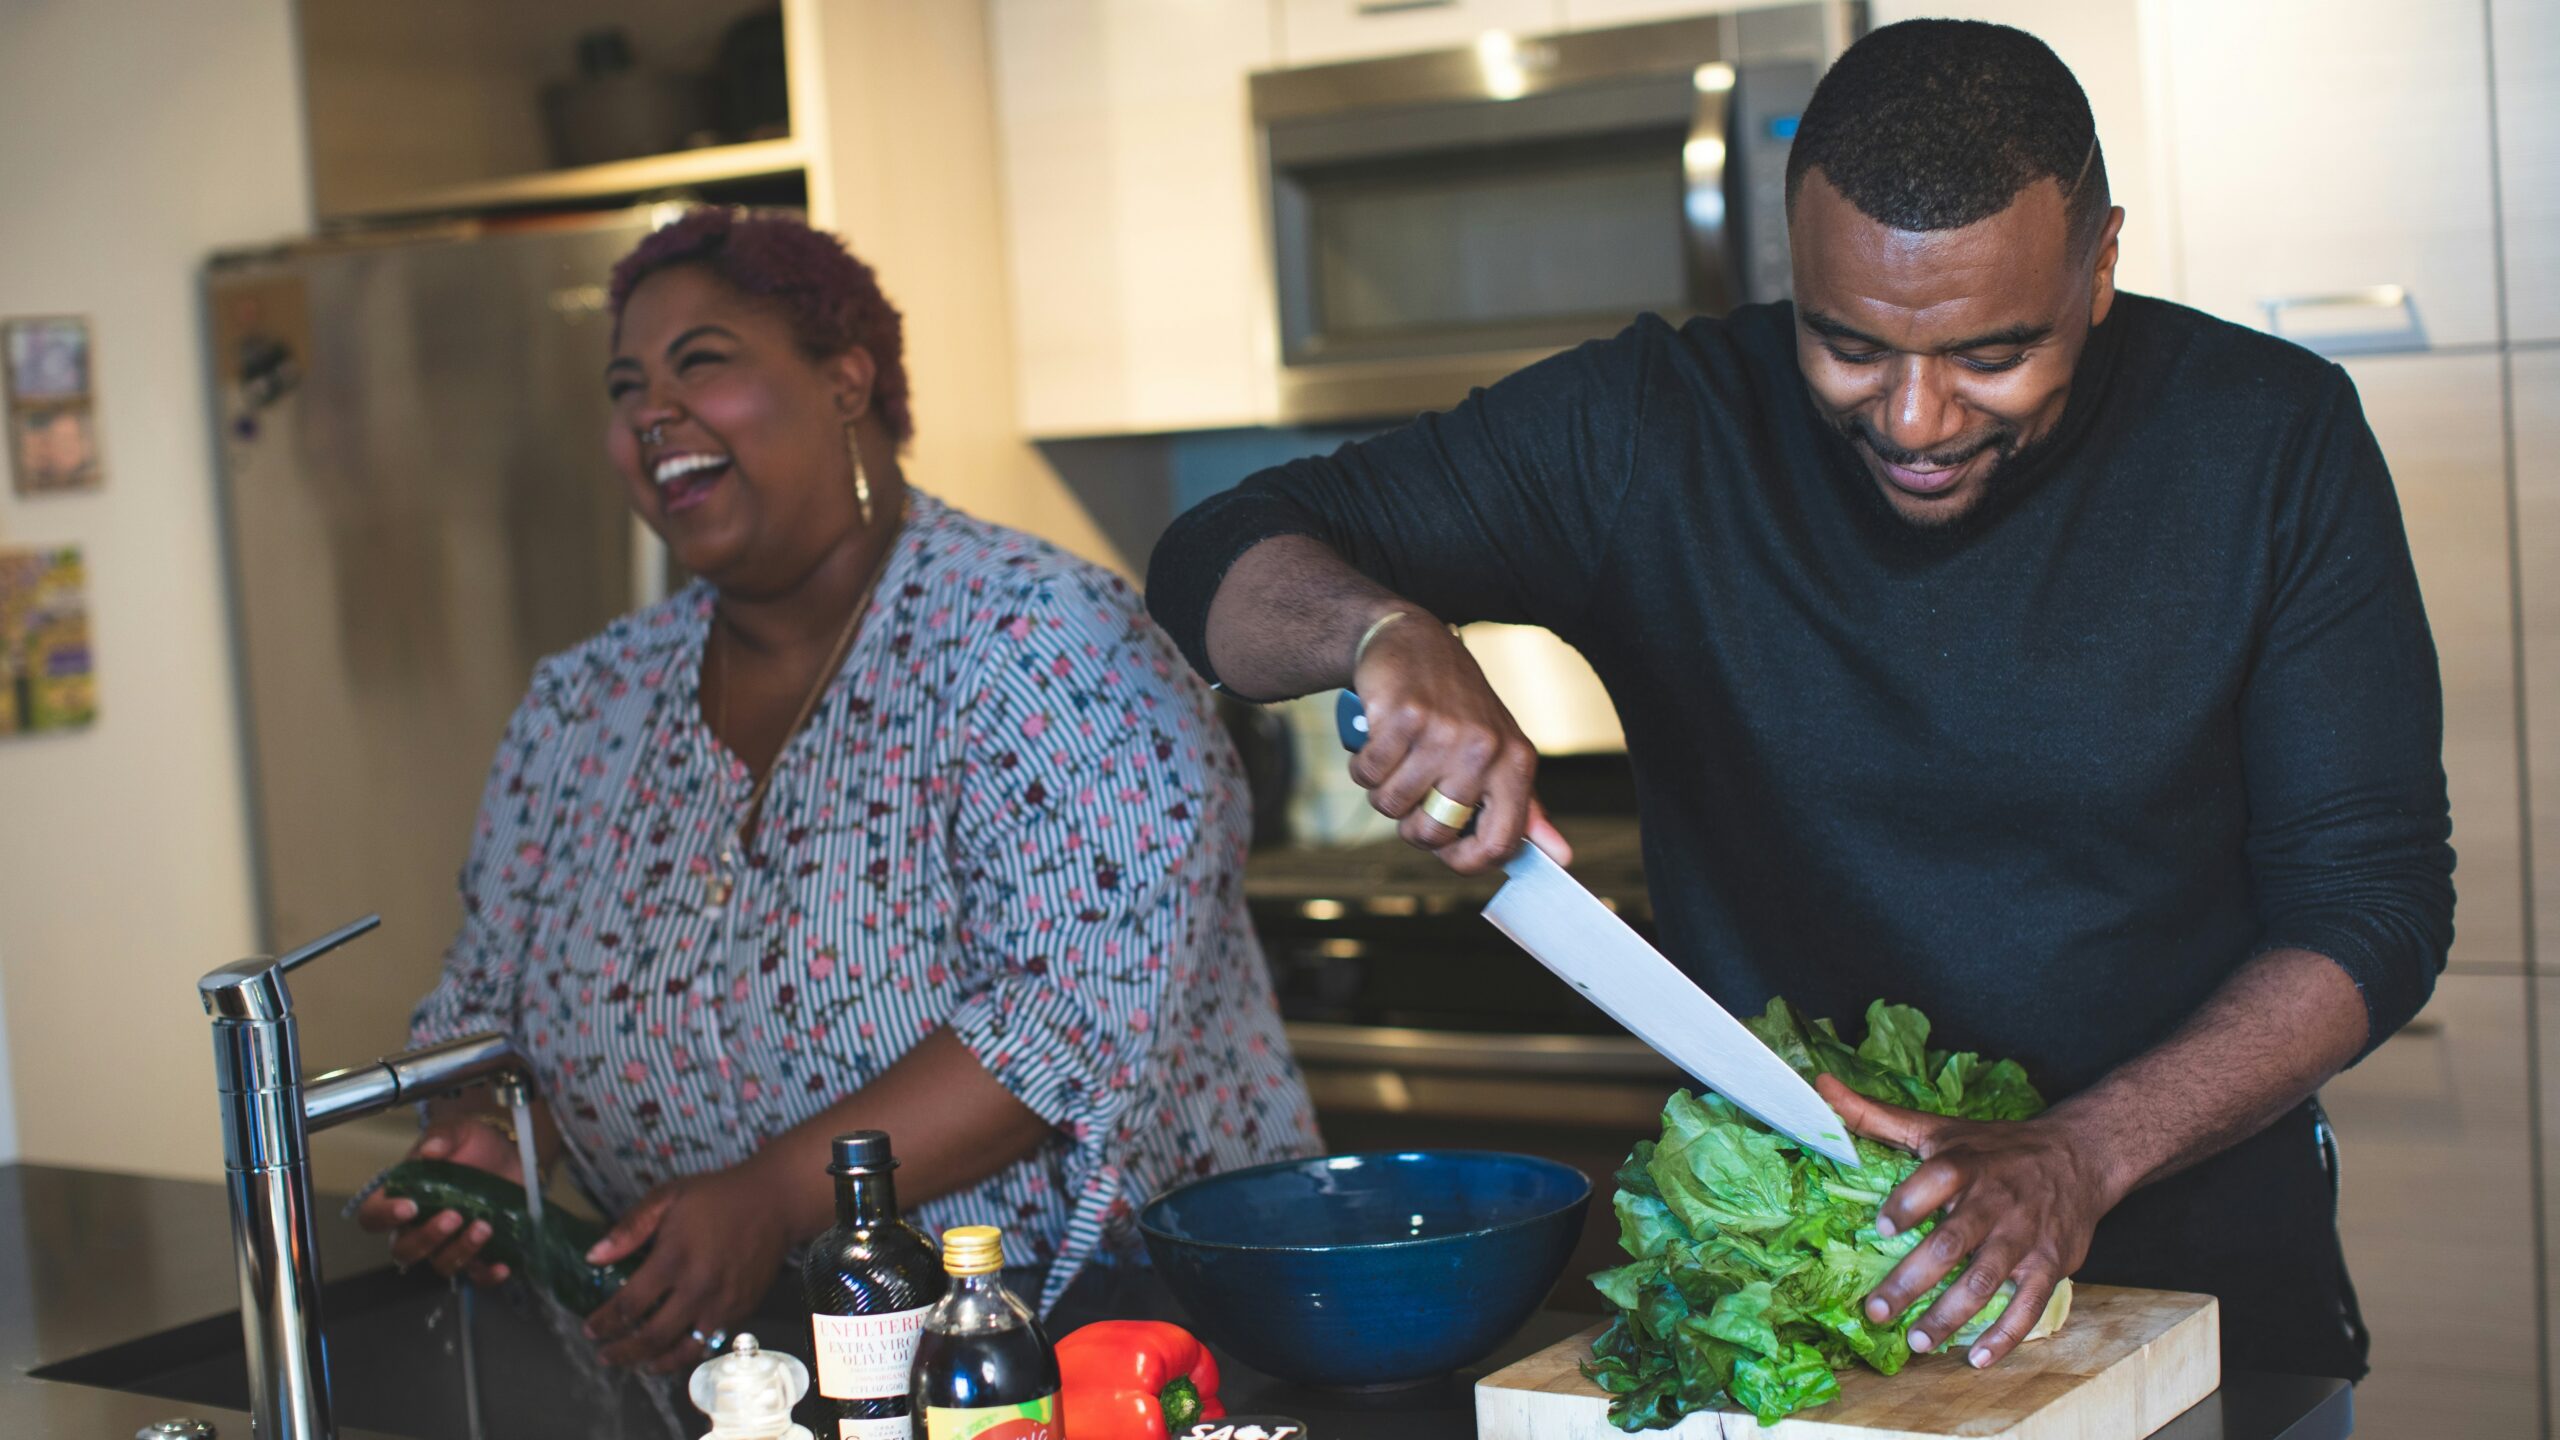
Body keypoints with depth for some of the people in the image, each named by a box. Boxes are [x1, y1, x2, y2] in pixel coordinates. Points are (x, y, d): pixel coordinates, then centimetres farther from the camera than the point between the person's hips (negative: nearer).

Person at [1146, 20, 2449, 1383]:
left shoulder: (2271, 440, -8)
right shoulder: (1651, 432, -8)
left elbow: (2373, 902, -7)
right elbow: (1217, 562, -4)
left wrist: (2082, 1154, -22)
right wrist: (1390, 633, -27)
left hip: (2190, 1262, 2)